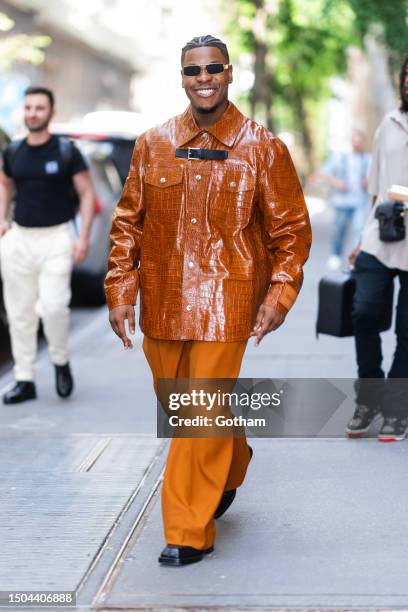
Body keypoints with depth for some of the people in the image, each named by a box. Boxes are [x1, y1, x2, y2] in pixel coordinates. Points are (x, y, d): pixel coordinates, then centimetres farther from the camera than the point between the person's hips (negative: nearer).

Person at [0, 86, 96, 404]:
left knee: (53, 306, -16)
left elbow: (87, 194, -1)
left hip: (56, 238, -4)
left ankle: (61, 362, 10)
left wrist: (84, 236, -10)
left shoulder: (67, 152, -4)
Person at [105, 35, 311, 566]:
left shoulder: (263, 149, -3)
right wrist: (120, 291, 2)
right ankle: (231, 465, 46)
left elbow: (292, 228, 1)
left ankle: (190, 533, 5)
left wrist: (279, 294, -9)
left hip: (226, 304, -4)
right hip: (162, 301, 4)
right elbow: (129, 222, 9)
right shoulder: (153, 145, 5)